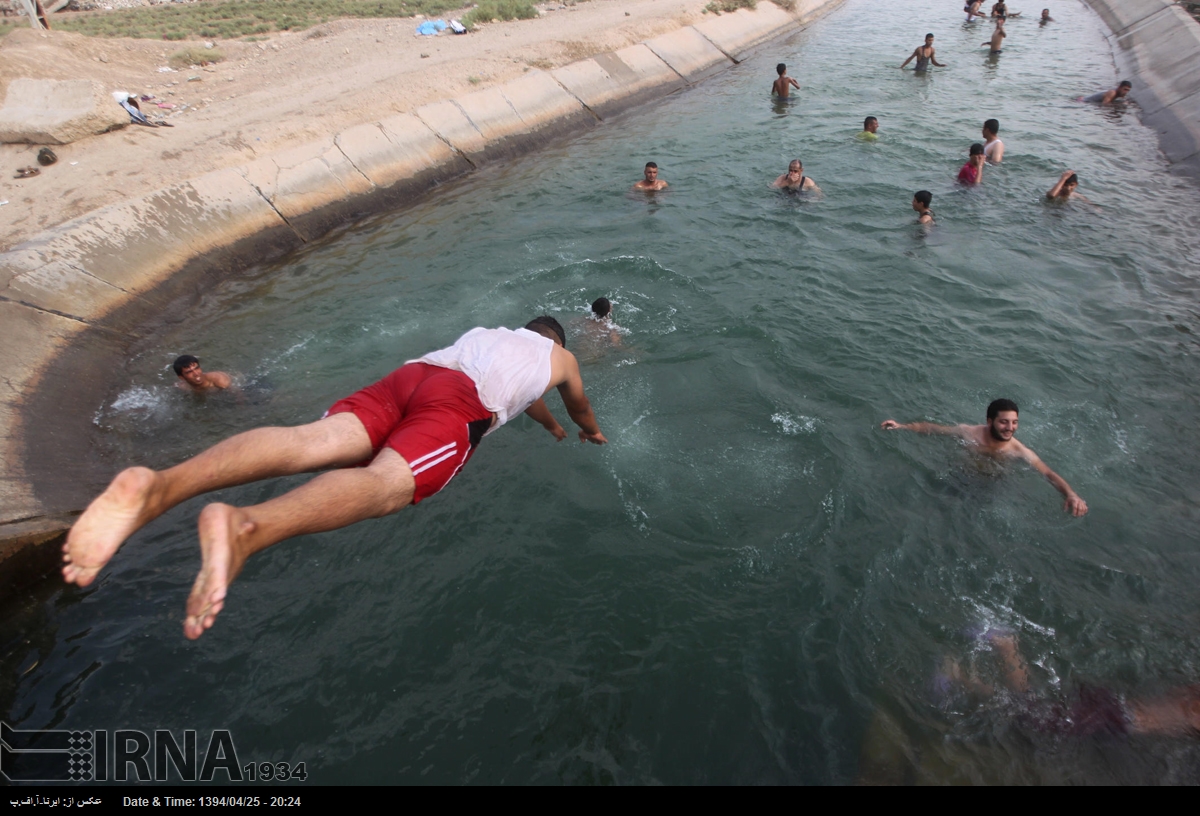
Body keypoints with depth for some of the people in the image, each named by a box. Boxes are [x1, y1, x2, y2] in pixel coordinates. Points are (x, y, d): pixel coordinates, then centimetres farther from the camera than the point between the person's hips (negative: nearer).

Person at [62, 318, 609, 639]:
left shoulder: (489, 333, 49)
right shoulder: (561, 356, 35)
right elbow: (579, 405, 55)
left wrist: (552, 428, 82)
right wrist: (589, 432, 78)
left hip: (411, 372, 6)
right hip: (459, 402, -6)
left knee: (314, 442, -19)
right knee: (385, 482, -30)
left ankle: (158, 486, -44)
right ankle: (247, 527, -59)